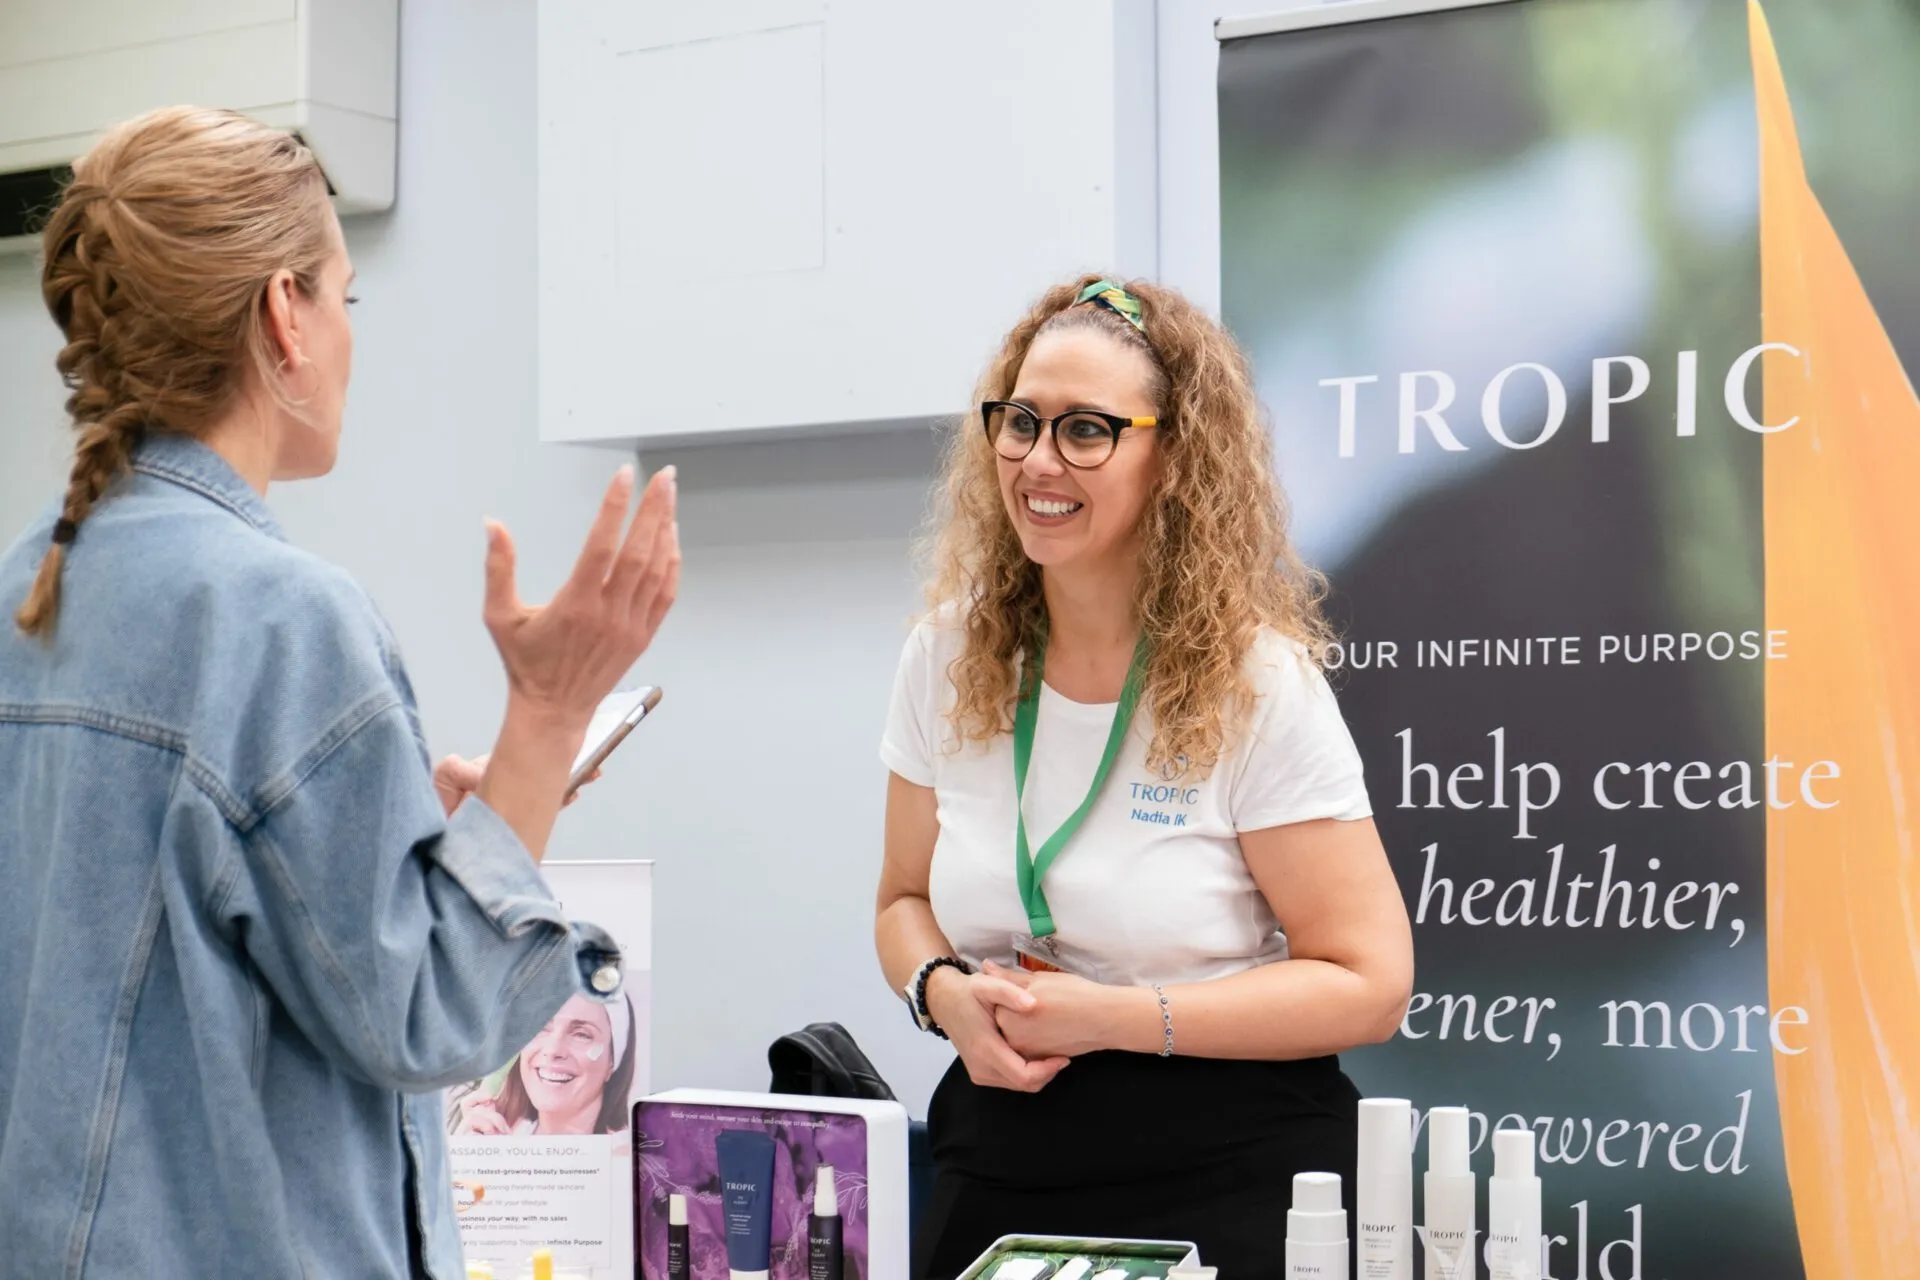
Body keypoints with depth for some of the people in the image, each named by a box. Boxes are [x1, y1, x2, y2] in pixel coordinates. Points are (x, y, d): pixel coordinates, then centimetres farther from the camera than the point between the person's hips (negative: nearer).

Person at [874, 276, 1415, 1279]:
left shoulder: (1257, 684, -13)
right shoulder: (950, 655, 1)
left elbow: (1367, 982, -13)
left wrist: (1111, 1017, -20)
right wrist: (945, 993, -12)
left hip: (1223, 1185, -4)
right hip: (994, 1170, 4)